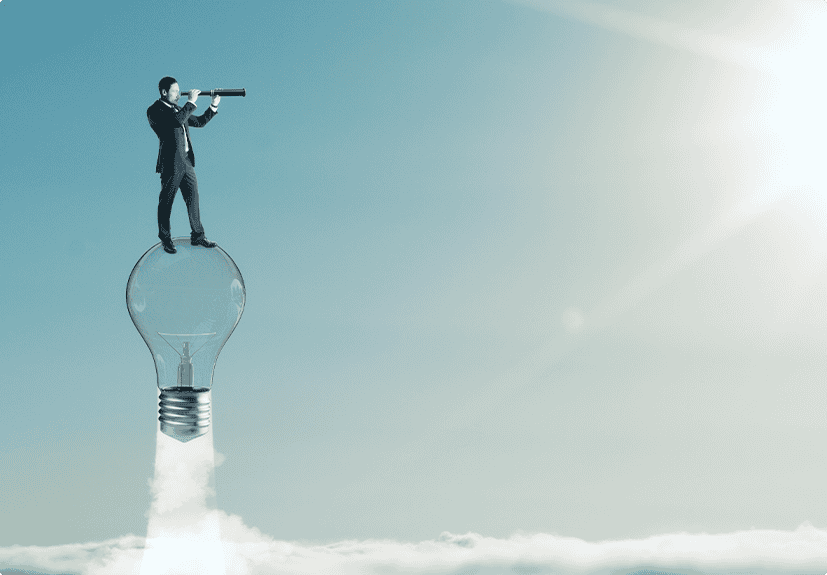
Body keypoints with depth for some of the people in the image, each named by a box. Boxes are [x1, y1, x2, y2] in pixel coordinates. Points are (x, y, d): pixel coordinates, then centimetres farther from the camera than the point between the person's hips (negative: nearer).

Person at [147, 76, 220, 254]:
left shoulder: (177, 109, 17)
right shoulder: (155, 111, -11)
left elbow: (199, 122, 20)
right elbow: (177, 120, -27)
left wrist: (213, 106, 9)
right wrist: (191, 102, -21)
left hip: (187, 162, 8)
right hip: (171, 164, -8)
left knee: (193, 198, 10)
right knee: (166, 202, 3)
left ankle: (197, 236, 19)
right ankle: (166, 239, 14)